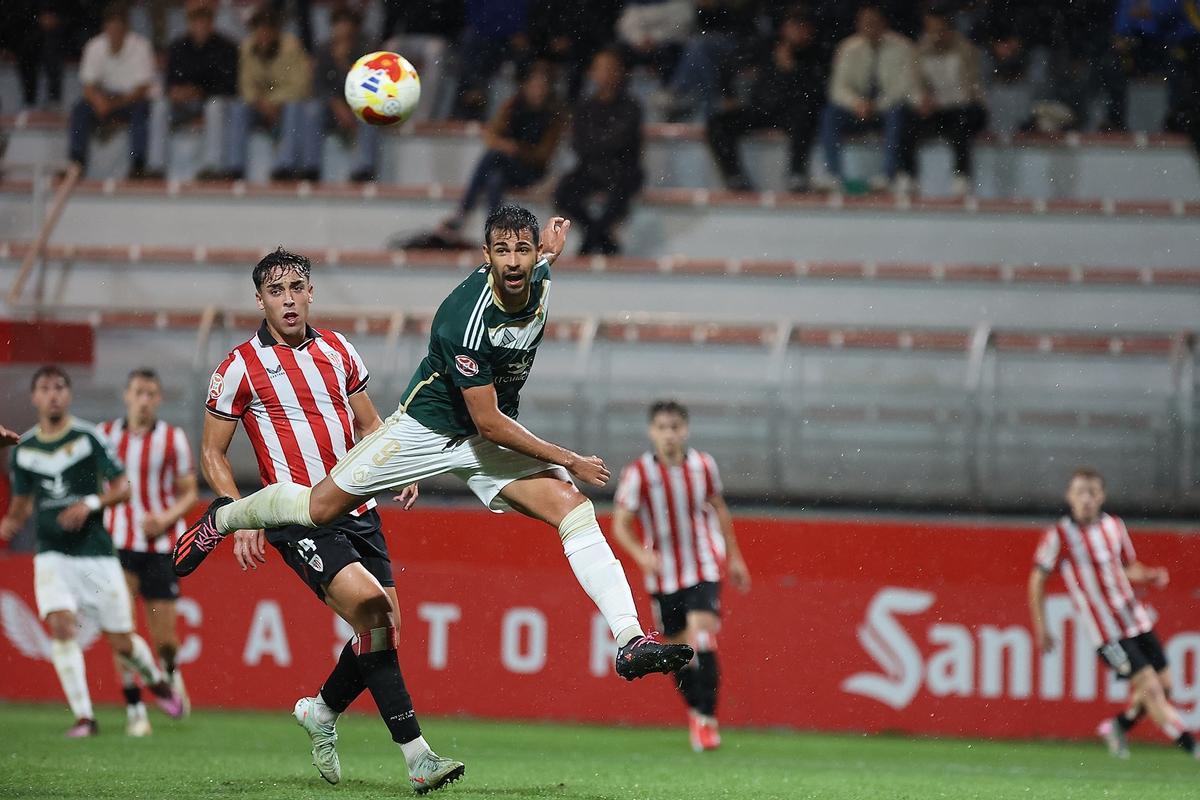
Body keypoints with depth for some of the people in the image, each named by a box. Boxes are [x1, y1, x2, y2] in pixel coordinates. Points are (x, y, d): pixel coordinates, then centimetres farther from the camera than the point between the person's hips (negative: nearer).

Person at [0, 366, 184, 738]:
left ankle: (157, 681, 36)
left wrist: (91, 503, -19)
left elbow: (122, 487, -2)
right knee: (62, 625, -21)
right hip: (52, 556, 2)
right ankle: (83, 717, -15)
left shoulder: (88, 438, -4)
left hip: (96, 552, -2)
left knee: (122, 643, 3)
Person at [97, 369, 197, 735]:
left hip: (161, 543, -1)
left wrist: (166, 518, -12)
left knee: (164, 634, 0)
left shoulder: (173, 439, 2)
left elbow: (188, 493, 5)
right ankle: (134, 708, -3)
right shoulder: (105, 434, 5)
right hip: (117, 541, 1)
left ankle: (172, 673, 34)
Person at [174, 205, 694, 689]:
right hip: (429, 428, -5)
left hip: (496, 437, 5)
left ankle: (631, 641, -25)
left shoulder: (538, 280, -11)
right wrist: (570, 461, -25)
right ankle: (224, 517, 31)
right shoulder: (464, 318, -32)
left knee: (573, 508, -17)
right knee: (320, 508, -2)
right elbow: (487, 420, -28)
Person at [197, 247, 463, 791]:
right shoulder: (241, 367, -3)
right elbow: (212, 453, 3)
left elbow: (368, 424, 23)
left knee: (383, 628, 2)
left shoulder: (337, 350, 11)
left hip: (357, 509, 6)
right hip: (297, 517, -6)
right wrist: (241, 519, -9)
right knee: (368, 605, -23)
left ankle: (321, 711, 31)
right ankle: (415, 755, -24)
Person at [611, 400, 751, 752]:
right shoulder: (638, 473, -11)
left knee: (702, 638, -17)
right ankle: (695, 710, 30)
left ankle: (707, 719, -17)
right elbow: (620, 525, -10)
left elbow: (719, 509, 14)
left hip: (703, 569, 0)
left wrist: (734, 558, 19)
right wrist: (641, 554, -30)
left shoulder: (703, 465, -3)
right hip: (663, 575, 0)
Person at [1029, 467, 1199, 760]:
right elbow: (1037, 580, -1)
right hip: (1107, 631, -6)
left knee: (1164, 686, 6)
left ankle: (1118, 726, 29)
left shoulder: (1114, 526, 6)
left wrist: (1151, 575, -2)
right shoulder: (1059, 536, -9)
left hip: (1136, 619, 6)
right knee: (1149, 687, -13)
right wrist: (1041, 629, -4)